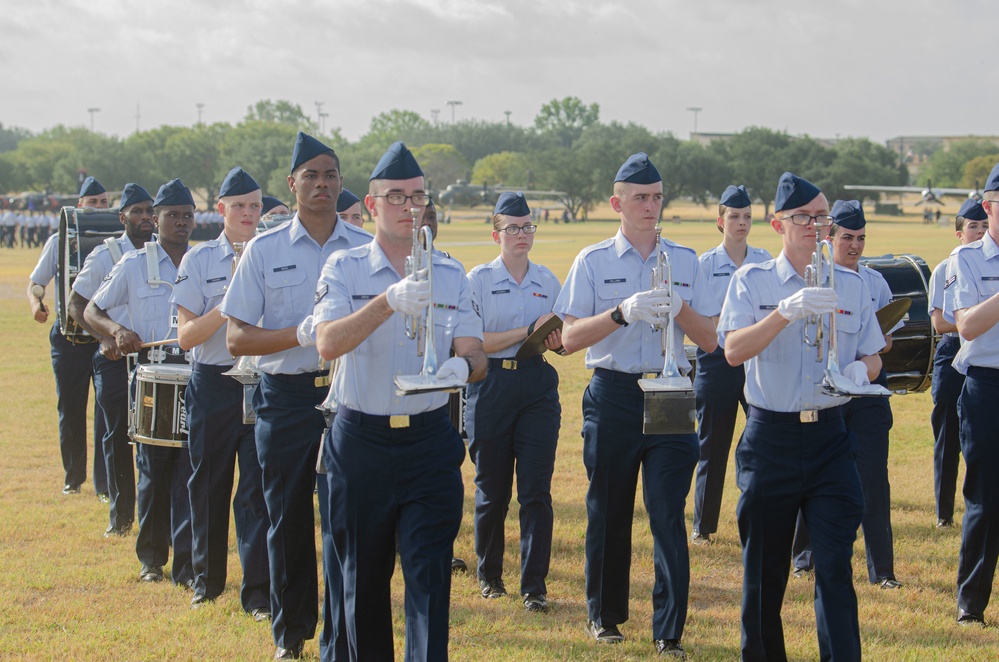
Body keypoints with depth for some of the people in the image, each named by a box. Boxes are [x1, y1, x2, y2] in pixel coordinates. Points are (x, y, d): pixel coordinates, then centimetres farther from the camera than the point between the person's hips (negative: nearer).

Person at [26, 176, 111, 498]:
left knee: (107, 411, -5)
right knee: (70, 411, 9)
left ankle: (105, 483, 1)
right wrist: (36, 303, -15)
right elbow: (36, 281, 7)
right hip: (69, 339, 1)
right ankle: (73, 477, 27)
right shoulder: (58, 242, 5)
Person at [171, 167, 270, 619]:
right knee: (208, 484, 10)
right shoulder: (199, 260, 1)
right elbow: (186, 335, -4)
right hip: (212, 383, 0)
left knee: (257, 488, -5)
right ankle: (207, 579, 26)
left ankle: (258, 590, -1)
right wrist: (226, 307, -19)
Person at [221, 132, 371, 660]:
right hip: (285, 396, 0)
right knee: (288, 521, 10)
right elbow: (237, 339, -1)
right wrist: (302, 334, -15)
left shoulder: (369, 250, 5)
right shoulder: (264, 250, 3)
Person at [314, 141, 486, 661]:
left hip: (429, 441, 1)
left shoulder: (449, 274, 7)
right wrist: (389, 301, -32)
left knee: (430, 575, -7)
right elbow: (328, 343, -18)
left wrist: (462, 366, -27)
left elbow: (475, 354, -2)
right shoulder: (344, 269, -1)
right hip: (361, 440, -1)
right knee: (363, 577, 10)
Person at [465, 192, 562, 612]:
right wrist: (528, 331, -14)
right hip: (492, 385, -2)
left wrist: (556, 340, -7)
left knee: (536, 490, -4)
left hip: (538, 386, 2)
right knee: (492, 490, 6)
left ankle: (534, 586, 0)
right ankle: (489, 574, 24)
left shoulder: (548, 281, 11)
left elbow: (565, 339, 17)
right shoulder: (478, 280, 0)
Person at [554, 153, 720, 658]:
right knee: (608, 511, 8)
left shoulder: (685, 262, 9)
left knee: (668, 514, -6)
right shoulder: (593, 262, 4)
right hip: (614, 397, 0)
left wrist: (678, 308, -13)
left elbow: (710, 340, 6)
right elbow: (569, 338, -5)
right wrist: (622, 312, -19)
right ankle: (604, 614, 25)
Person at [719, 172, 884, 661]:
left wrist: (860, 370, -10)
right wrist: (787, 311, -27)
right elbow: (733, 350, -14)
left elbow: (872, 356, 14)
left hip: (830, 440, 1)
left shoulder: (851, 285, 8)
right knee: (764, 569, 8)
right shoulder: (752, 281, 1)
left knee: (835, 566, -7)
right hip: (770, 438, -1)